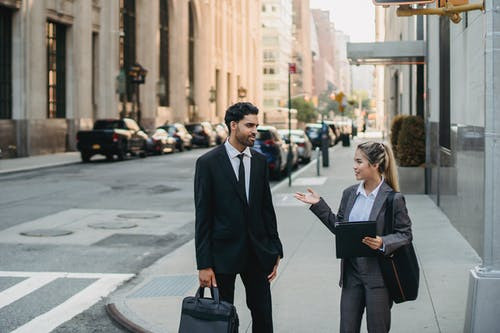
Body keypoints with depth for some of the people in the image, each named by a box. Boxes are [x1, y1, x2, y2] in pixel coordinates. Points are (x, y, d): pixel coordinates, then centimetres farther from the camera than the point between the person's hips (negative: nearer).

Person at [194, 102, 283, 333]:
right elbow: (202, 217, -9)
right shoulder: (208, 163, -8)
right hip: (224, 253, -4)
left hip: (257, 252, 4)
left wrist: (275, 251, 6)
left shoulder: (259, 161, 6)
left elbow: (267, 208, 10)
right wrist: (204, 264, -12)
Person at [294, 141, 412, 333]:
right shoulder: (349, 194, 6)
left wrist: (383, 243, -23)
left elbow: (405, 234, -7)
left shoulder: (393, 199, -10)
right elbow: (338, 227, 12)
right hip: (351, 272, 5)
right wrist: (318, 205, 6)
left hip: (378, 274, -5)